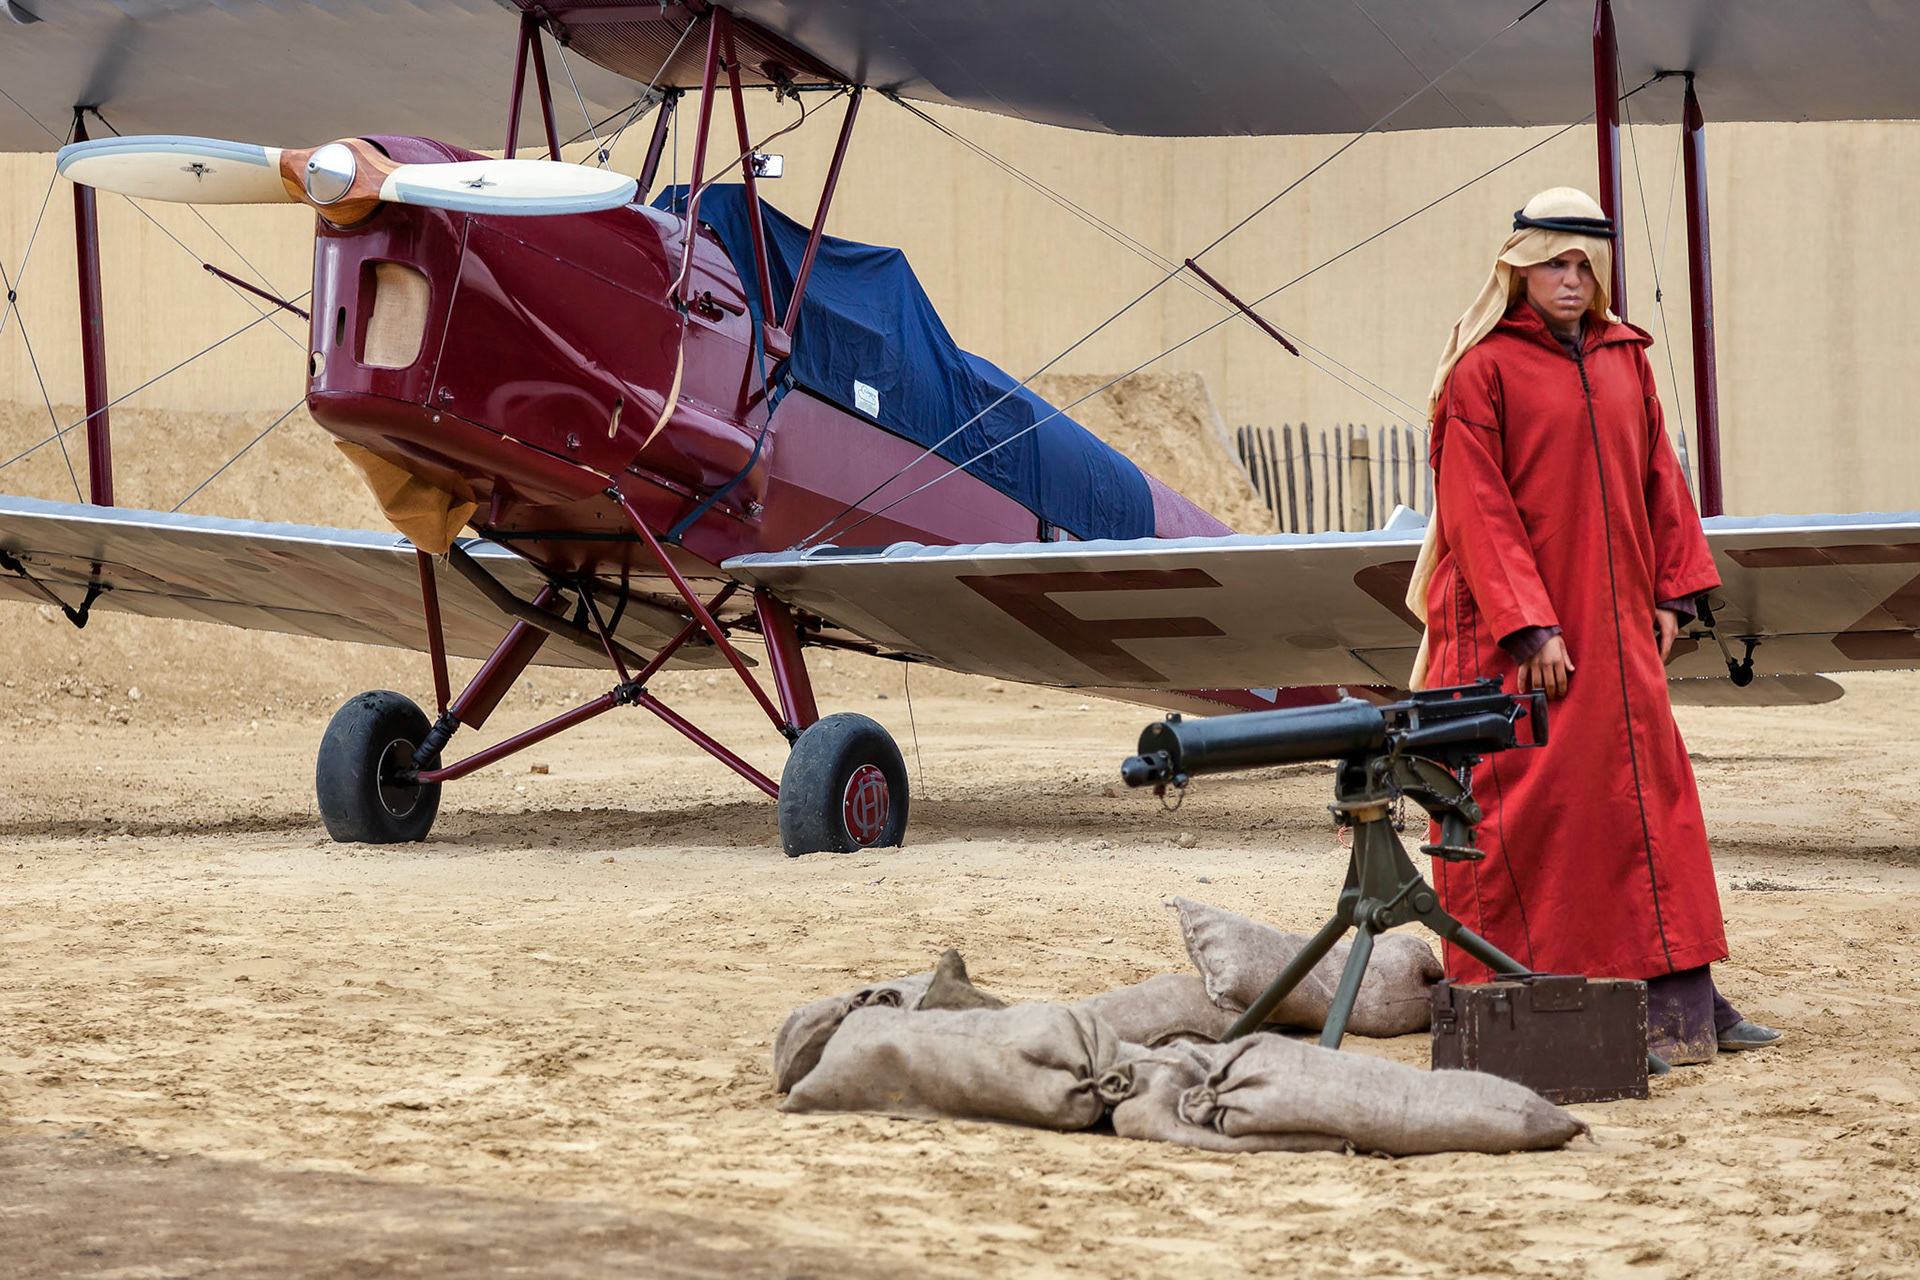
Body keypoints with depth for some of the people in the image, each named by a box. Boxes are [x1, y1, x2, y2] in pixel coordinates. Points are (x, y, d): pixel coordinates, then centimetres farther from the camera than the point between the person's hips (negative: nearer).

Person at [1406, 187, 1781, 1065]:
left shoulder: (1625, 360, 12)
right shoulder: (1482, 369, -7)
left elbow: (1658, 480, 17)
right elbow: (1476, 507, -12)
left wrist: (1673, 592, 7)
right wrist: (1528, 626, -18)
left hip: (1615, 627, 6)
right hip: (1508, 634, -6)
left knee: (1647, 794, 5)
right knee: (1520, 804, -3)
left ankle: (1678, 994, 10)